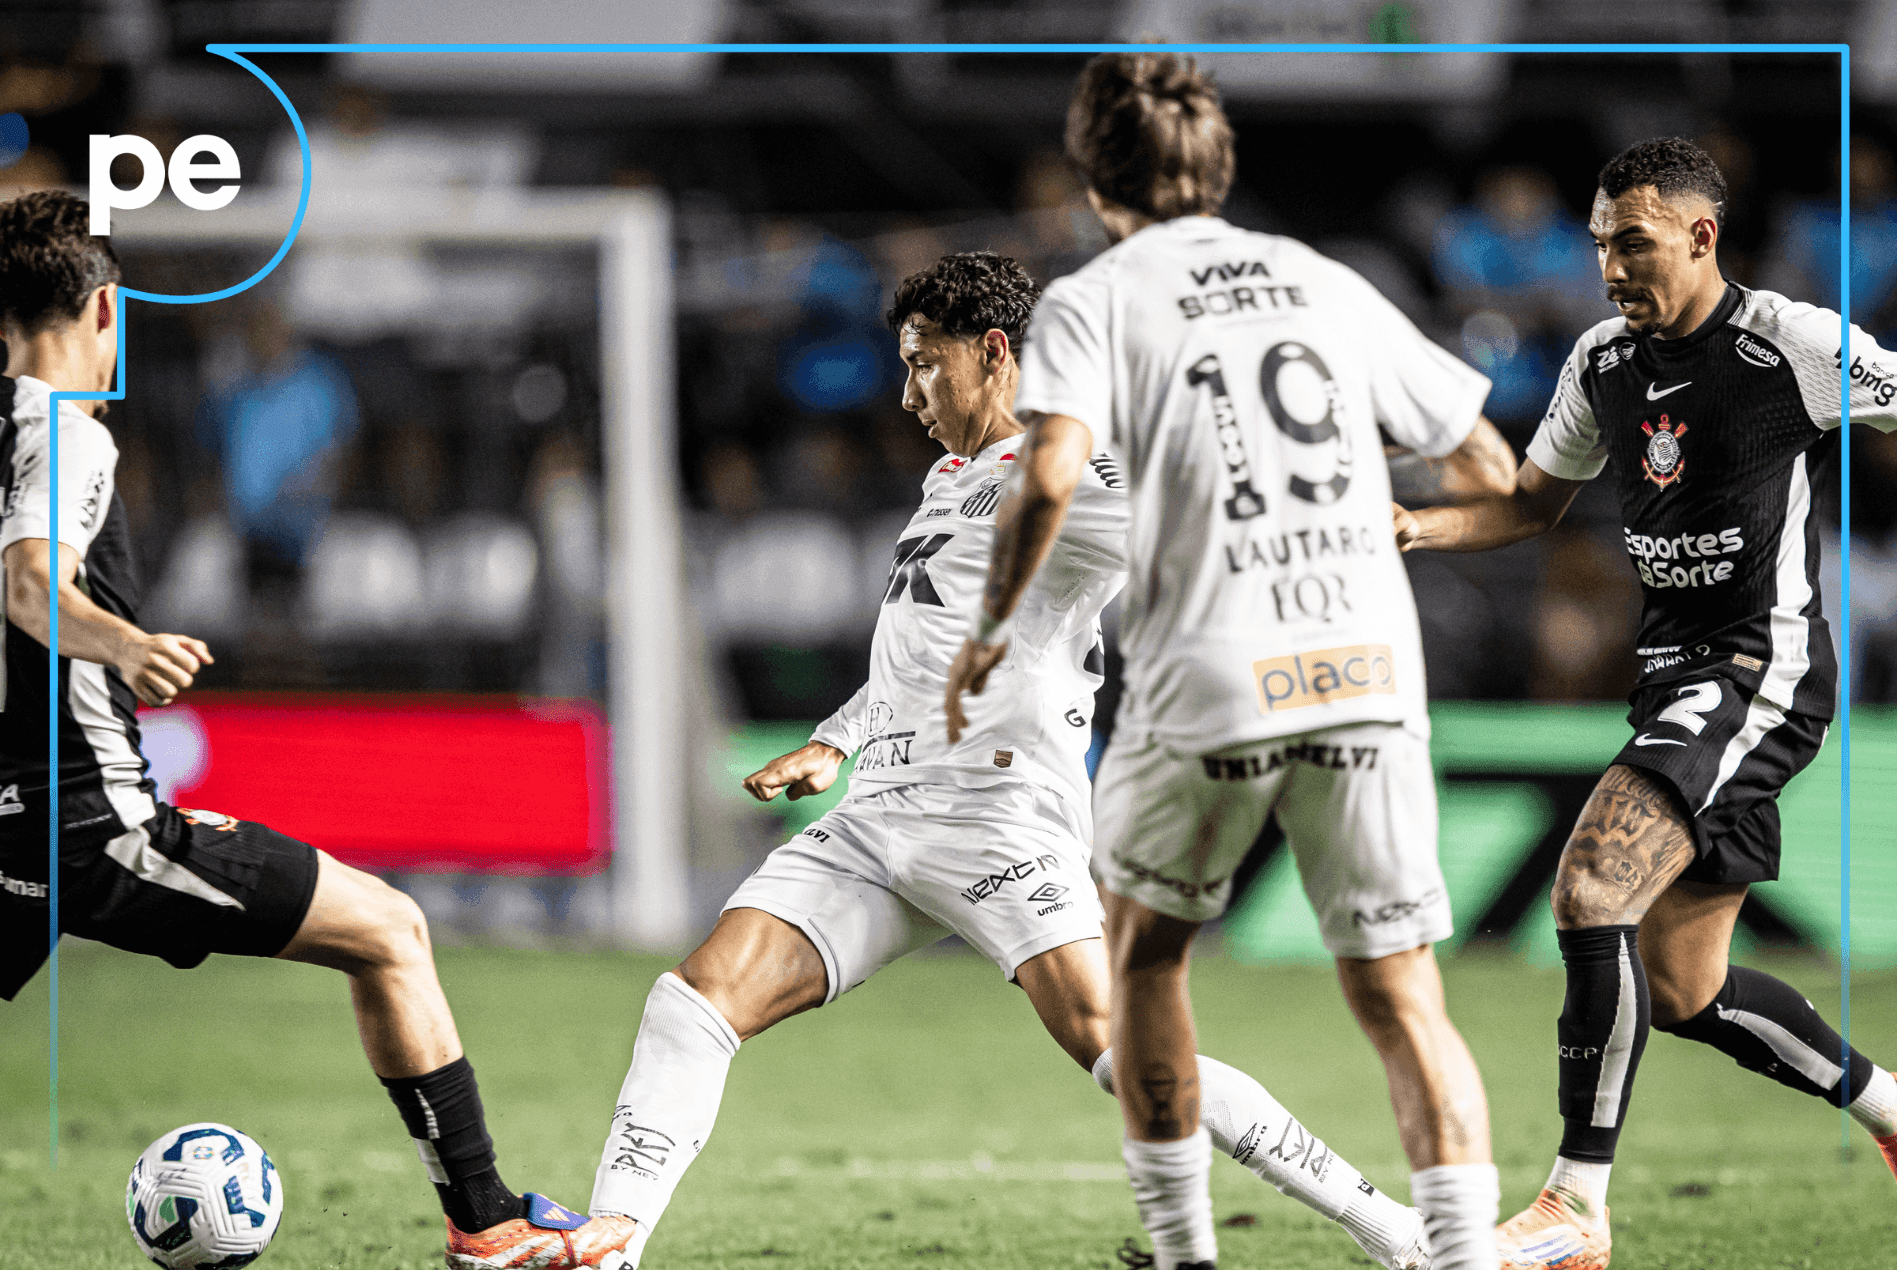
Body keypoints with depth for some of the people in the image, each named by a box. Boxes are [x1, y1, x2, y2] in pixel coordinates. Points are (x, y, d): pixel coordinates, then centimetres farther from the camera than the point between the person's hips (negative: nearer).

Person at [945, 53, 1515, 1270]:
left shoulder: (1093, 302, 4)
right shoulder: (1329, 284, 17)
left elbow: (1051, 478, -14)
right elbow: (1487, 464, 21)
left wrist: (989, 634, -1)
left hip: (1209, 680, -2)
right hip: (1370, 669, 2)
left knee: (1144, 942, 23)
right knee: (1402, 998, 3)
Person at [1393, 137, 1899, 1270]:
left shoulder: (1793, 345, -12)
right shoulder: (1604, 361, 10)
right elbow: (1535, 502, 22)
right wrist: (1420, 527, 4)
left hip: (1761, 670, -8)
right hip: (1676, 671, 8)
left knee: (1592, 887, -23)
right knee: (1682, 992, 11)